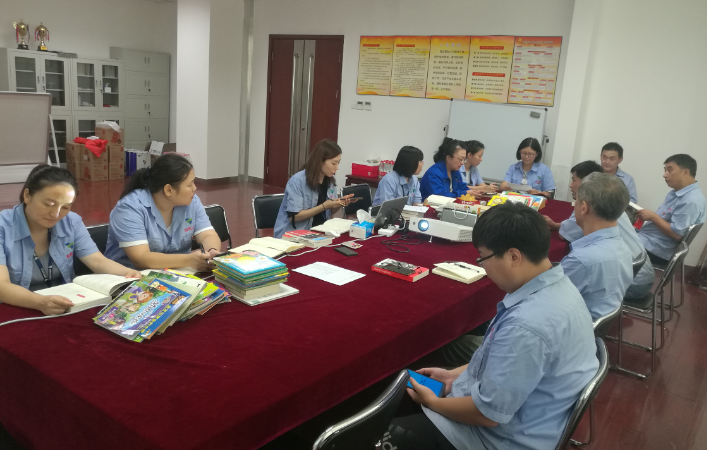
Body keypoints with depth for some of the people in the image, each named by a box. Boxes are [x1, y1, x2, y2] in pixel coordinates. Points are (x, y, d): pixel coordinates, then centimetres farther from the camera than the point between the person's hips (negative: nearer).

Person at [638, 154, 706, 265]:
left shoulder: (691, 200, -21)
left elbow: (677, 234, -25)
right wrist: (647, 216, 2)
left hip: (657, 247, -10)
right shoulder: (676, 192, 12)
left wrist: (653, 216, -18)